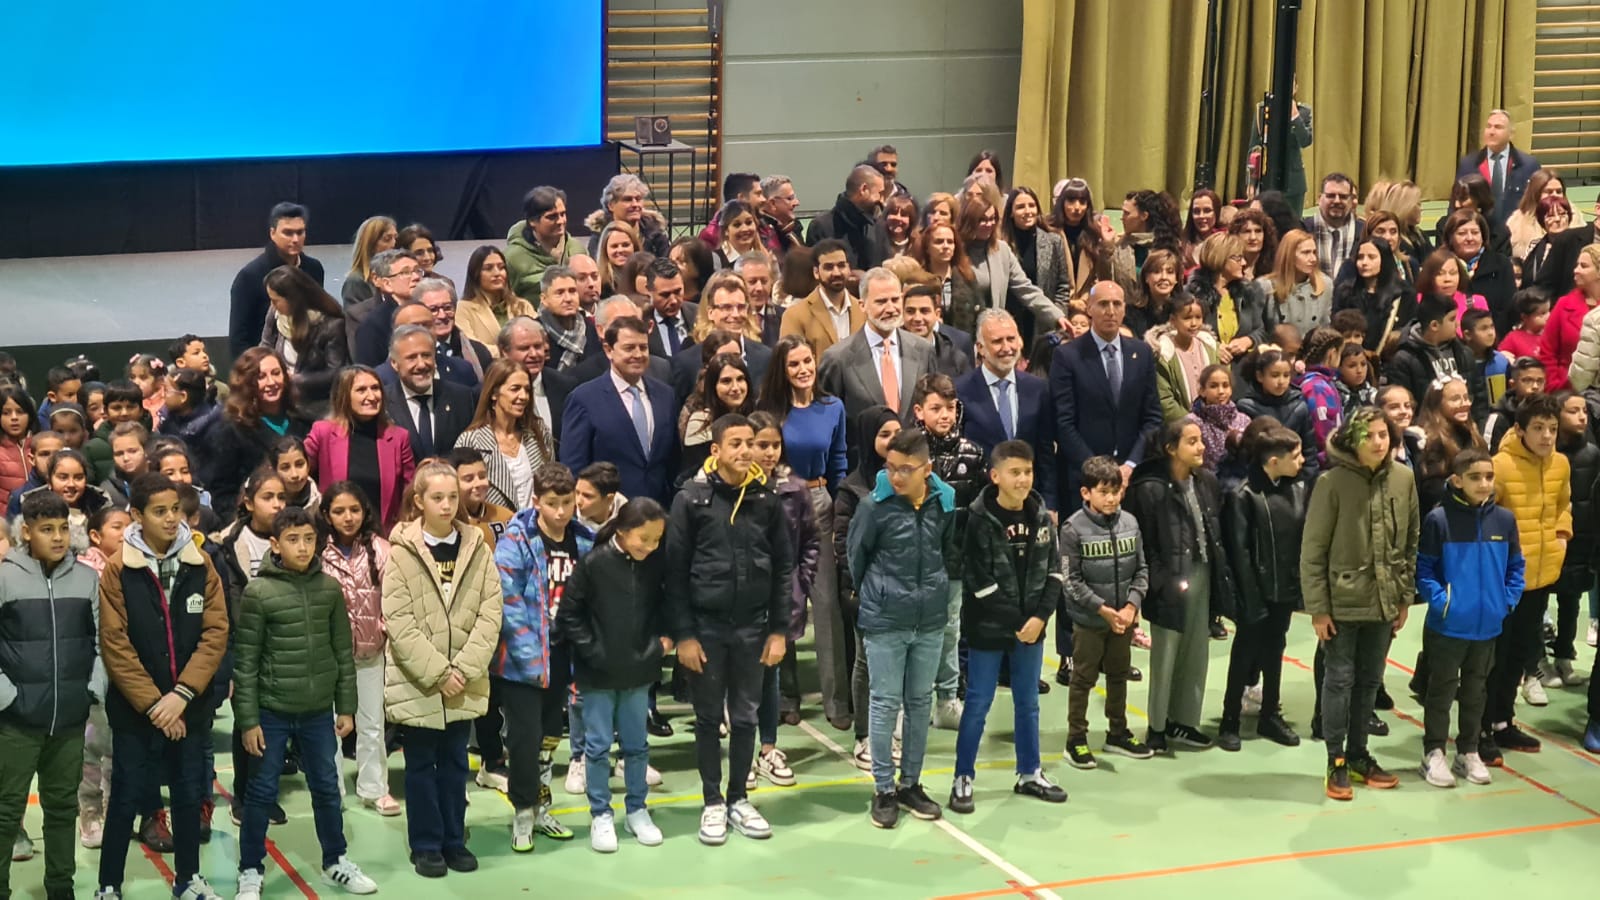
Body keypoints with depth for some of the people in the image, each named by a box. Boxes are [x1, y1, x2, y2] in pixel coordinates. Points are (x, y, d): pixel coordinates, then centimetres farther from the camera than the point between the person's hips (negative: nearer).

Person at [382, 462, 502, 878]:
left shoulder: (477, 548, 0)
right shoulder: (401, 552, -8)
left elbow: (490, 613, -3)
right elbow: (398, 621, -13)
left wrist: (465, 669, -12)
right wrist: (437, 672, -17)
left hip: (465, 682, 3)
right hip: (416, 680, -3)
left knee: (455, 762, 13)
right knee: (422, 764, 7)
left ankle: (455, 840, 24)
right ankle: (426, 845, 17)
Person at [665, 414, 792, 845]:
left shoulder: (767, 499, 1)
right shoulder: (691, 499, -7)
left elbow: (783, 567, 4)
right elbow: (675, 571, -7)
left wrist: (779, 629, 0)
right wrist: (682, 634, -10)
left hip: (752, 627, 2)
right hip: (705, 626, -2)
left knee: (746, 717, 10)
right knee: (709, 718, 8)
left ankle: (739, 799, 23)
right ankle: (712, 802, 18)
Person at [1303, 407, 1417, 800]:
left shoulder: (1403, 479, -1)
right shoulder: (1333, 482, -13)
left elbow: (1411, 543, 8)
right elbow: (1313, 550, -10)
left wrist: (1405, 598, 7)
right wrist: (1318, 608, -11)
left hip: (1384, 601, 4)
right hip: (1343, 601, -4)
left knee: (1370, 680, 13)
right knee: (1341, 679, 2)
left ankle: (1358, 756, 25)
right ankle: (1336, 762, 12)